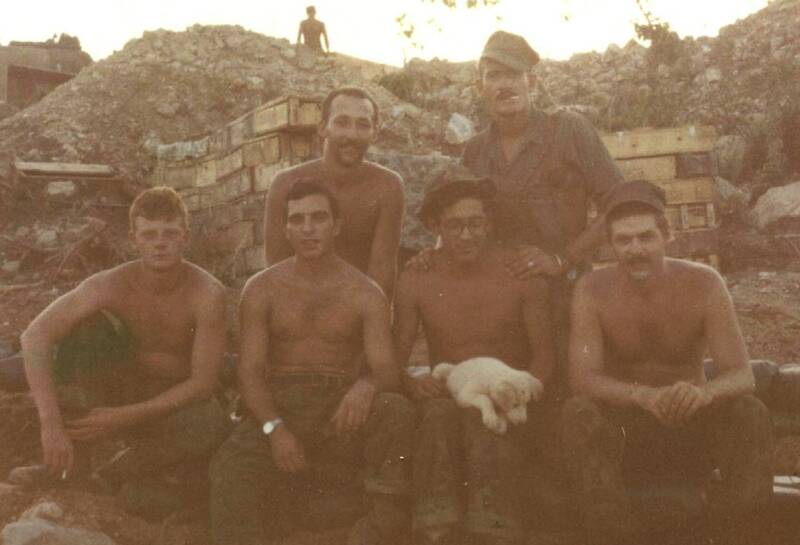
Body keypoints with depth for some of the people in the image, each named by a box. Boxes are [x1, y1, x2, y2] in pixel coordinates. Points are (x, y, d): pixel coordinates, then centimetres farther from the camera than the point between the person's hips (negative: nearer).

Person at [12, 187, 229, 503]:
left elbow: (204, 382, -23)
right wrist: (51, 424, -39)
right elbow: (35, 337, -27)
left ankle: (107, 477, -13)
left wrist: (124, 417, -28)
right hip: (120, 389, 1)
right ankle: (72, 461, -17)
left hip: (174, 403, -1)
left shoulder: (206, 293, -23)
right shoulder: (112, 285, -18)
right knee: (83, 326, -22)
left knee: (210, 427, -36)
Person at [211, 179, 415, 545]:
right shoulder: (262, 289, 6)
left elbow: (385, 369, -4)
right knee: (230, 467, -31)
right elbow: (249, 371, -1)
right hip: (278, 407, 0)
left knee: (397, 412, -30)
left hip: (342, 408, 1)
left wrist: (366, 385, -31)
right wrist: (274, 427, -21)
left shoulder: (365, 294, 5)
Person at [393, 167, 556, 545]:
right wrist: (413, 381, -23)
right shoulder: (415, 281, 1)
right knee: (438, 412, -35)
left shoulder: (522, 273, -1)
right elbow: (395, 361, 2)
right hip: (446, 397, 1)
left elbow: (544, 356, 0)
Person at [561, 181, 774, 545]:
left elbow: (741, 375, -15)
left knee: (750, 412, -27)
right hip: (624, 430, -1)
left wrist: (704, 392, -40)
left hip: (692, 427, 1)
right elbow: (582, 377, -22)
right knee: (579, 412, -31)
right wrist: (645, 396, -42)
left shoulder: (704, 285, -10)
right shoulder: (592, 292, -11)